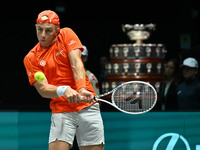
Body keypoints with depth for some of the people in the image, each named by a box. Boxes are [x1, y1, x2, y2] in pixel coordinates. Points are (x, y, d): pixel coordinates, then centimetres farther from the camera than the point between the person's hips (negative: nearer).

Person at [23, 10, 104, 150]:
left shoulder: (67, 35, 4)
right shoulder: (31, 58, 3)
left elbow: (76, 64, -9)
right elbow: (42, 89, -7)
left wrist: (82, 89, -27)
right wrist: (64, 90, -28)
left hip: (87, 107, 0)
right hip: (61, 111, 0)